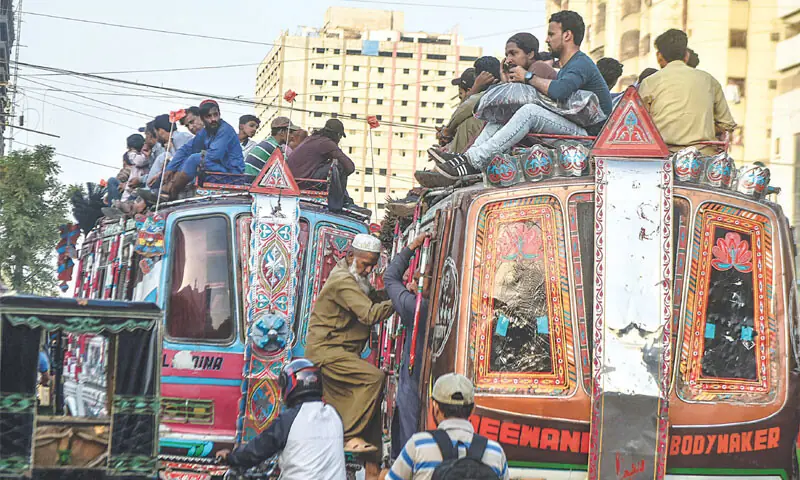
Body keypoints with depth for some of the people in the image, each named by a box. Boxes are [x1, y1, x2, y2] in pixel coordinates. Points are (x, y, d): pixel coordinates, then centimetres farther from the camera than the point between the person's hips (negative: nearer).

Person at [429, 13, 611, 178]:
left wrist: (528, 77, -13)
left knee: (529, 111, -31)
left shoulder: (582, 64, -11)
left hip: (588, 134, -10)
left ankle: (475, 161, -33)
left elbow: (558, 91, -30)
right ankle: (469, 156, -12)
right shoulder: (566, 67, 23)